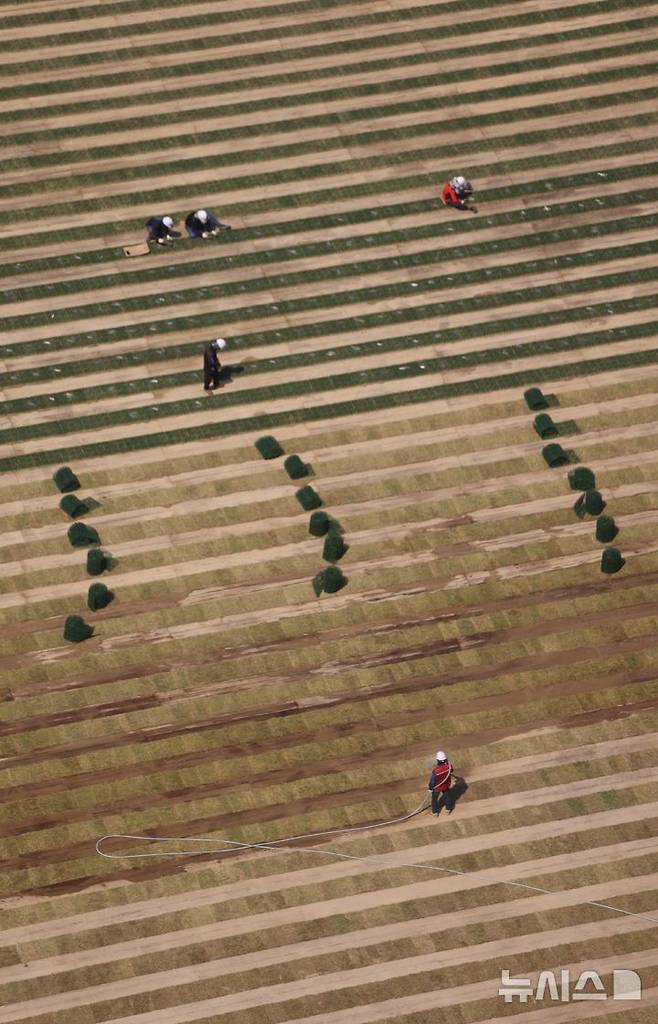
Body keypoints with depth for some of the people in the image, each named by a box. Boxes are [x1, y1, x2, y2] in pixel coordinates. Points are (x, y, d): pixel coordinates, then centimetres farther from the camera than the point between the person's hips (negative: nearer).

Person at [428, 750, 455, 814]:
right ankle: (448, 808, 53)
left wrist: (430, 787, -4)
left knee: (434, 798, 25)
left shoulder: (435, 770, -40)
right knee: (447, 796, 31)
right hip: (446, 785, 3)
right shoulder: (449, 766, -29)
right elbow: (451, 773, -4)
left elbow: (432, 780, -23)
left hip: (437, 787, -3)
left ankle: (435, 811, 45)